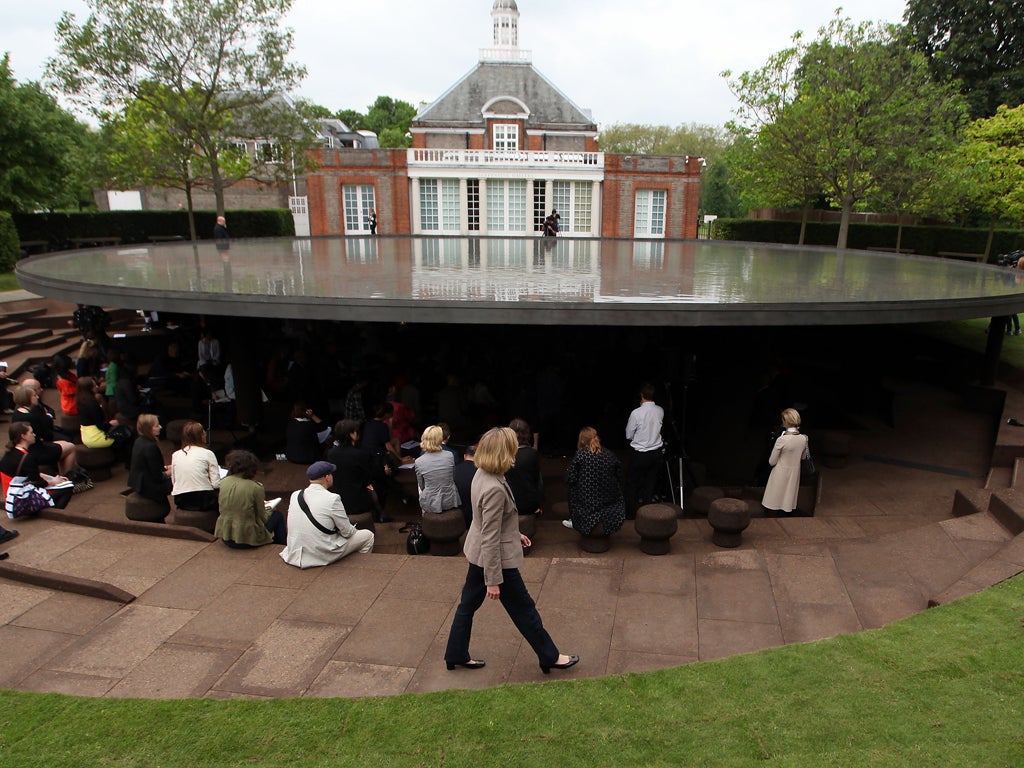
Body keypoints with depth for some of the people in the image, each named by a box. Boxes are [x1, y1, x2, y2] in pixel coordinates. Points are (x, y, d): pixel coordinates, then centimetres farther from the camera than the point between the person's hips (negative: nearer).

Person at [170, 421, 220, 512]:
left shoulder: (175, 455, 8)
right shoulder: (207, 453, -5)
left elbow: (173, 482, 10)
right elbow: (216, 484, -9)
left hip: (181, 502, 5)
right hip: (203, 501, -5)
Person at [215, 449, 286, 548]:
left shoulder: (223, 482, -3)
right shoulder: (256, 488, -18)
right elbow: (262, 517, -9)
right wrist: (268, 510, 15)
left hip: (225, 537, 6)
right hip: (246, 540, -6)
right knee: (277, 515, 20)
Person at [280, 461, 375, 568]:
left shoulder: (295, 495, -2)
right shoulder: (332, 499, -19)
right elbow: (347, 532, -11)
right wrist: (354, 530, 13)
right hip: (322, 556, -7)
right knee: (367, 535, 11)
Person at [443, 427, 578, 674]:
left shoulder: (481, 474, -4)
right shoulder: (495, 489, -32)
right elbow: (490, 538, -27)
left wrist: (515, 534, 20)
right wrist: (493, 580, -20)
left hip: (477, 553, 9)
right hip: (496, 558, -9)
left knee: (468, 603, 20)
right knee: (524, 609, 9)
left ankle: (456, 655, 36)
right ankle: (550, 657, 27)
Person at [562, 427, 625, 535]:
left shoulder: (580, 455, -9)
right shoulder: (611, 455, 1)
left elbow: (571, 479, -9)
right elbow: (619, 479, 6)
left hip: (588, 501, -3)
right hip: (610, 501, 3)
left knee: (572, 487, 25)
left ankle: (575, 522, 31)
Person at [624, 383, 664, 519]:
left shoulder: (636, 413, -21)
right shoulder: (660, 411, -7)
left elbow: (628, 435, -9)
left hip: (639, 453, -4)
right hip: (656, 452, 4)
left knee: (632, 484, 13)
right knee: (650, 484, 16)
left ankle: (630, 514, 20)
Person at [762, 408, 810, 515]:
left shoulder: (781, 440, -26)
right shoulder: (804, 438, -10)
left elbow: (772, 462, -15)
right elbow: (803, 457, 8)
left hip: (781, 472, -5)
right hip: (795, 472, 5)